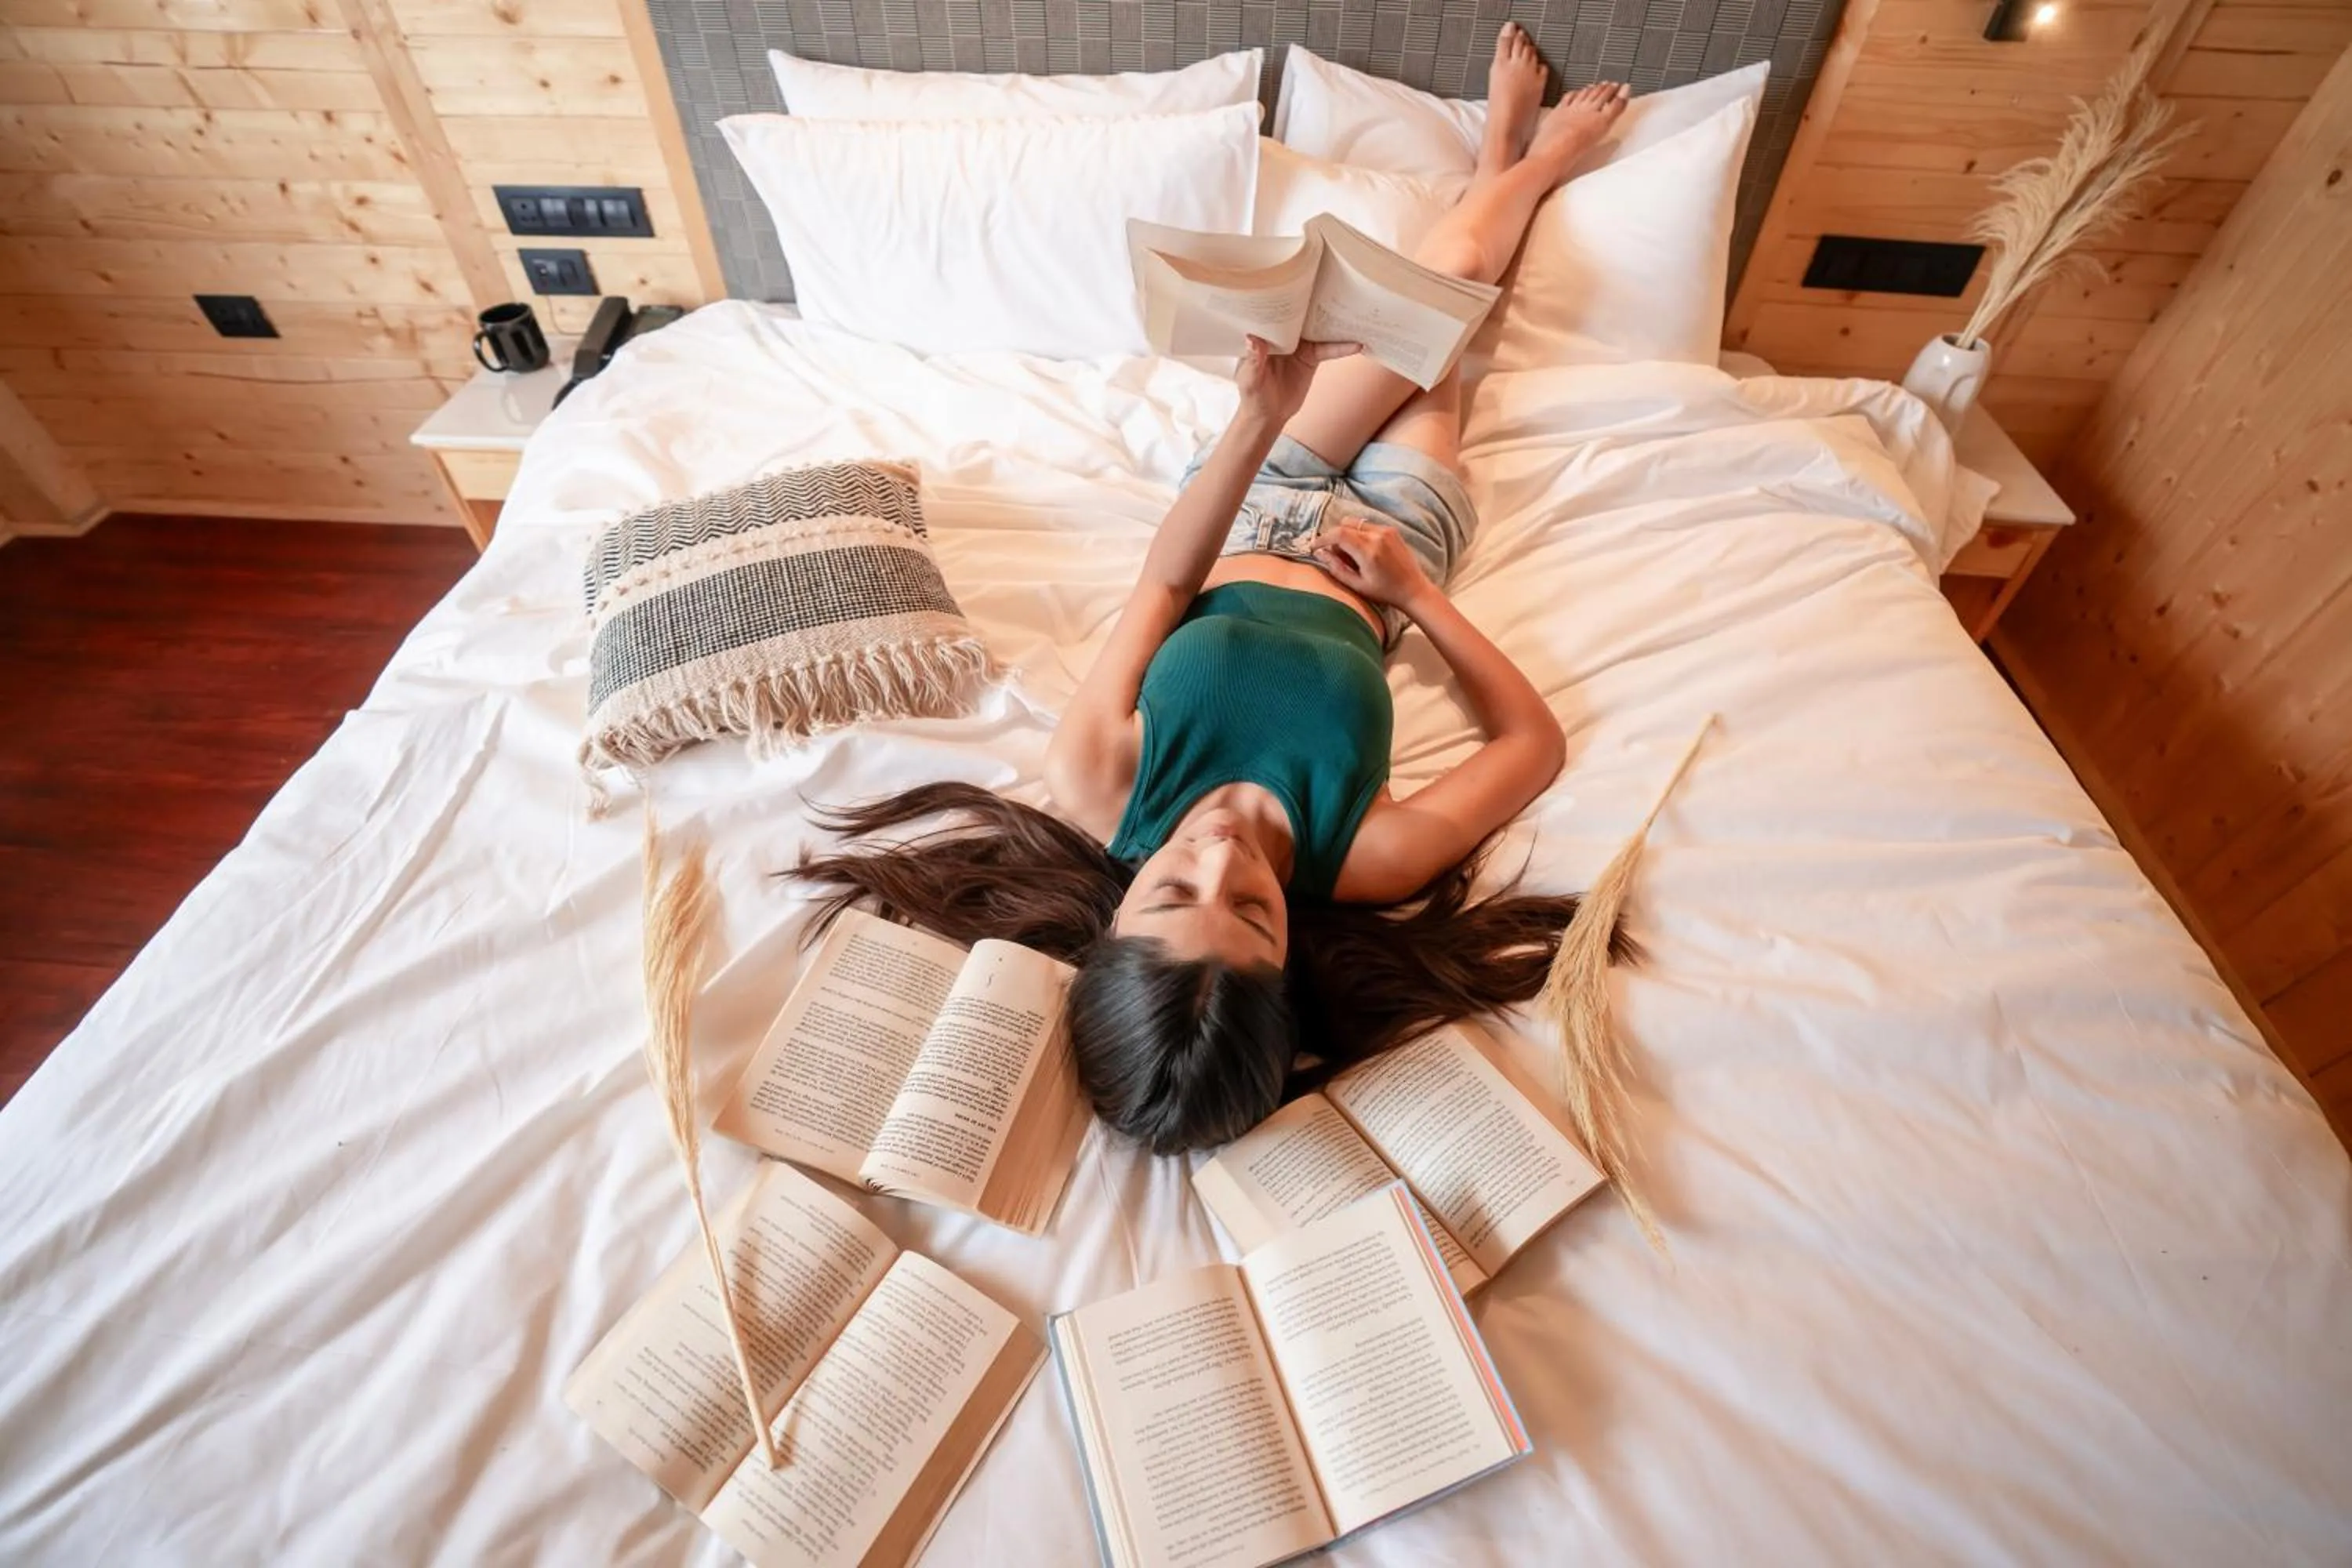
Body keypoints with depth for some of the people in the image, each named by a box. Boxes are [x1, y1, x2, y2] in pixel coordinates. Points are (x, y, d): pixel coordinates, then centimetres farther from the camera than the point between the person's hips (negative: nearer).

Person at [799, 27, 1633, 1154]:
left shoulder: (1094, 794, -37)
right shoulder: (1358, 863, -39)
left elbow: (1163, 582, -27)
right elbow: (1536, 739, -23)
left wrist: (1260, 418, -36)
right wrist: (1415, 588, -25)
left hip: (1246, 517, 2)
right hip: (1382, 536, -1)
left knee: (1443, 261, 14)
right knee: (1456, 267, 14)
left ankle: (1506, 159, 52)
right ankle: (1530, 159, 52)